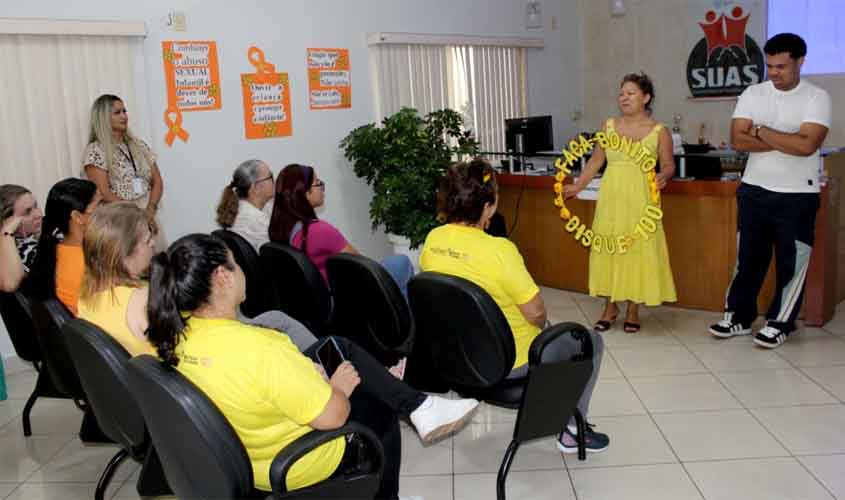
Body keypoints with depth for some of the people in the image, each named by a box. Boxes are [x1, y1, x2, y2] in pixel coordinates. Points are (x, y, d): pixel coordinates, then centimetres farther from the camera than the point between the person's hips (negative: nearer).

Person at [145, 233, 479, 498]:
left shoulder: (179, 333, -12)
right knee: (381, 411, 17)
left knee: (337, 347, 10)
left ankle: (420, 407, 16)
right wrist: (338, 387, -7)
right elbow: (332, 416, -29)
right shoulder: (258, 350, -37)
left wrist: (312, 378, 6)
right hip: (293, 466, -7)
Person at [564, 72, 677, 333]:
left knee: (638, 251, 0)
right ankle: (610, 307, 19)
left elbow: (669, 165, 1)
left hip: (640, 200, -3)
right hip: (610, 198, 3)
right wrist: (577, 186, 8)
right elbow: (596, 160, 12)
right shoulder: (609, 125, 8)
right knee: (608, 249, 5)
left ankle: (633, 309, 14)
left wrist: (663, 176, -21)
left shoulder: (659, 130, -1)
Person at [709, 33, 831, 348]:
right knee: (748, 257, 11)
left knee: (791, 263, 5)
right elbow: (738, 141, -9)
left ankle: (779, 323, 18)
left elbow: (806, 146, -21)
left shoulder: (817, 98, -8)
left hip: (797, 195, -3)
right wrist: (786, 141, -16)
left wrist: (761, 131, -13)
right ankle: (739, 316, 22)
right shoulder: (752, 94, 2)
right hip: (754, 191, 3)